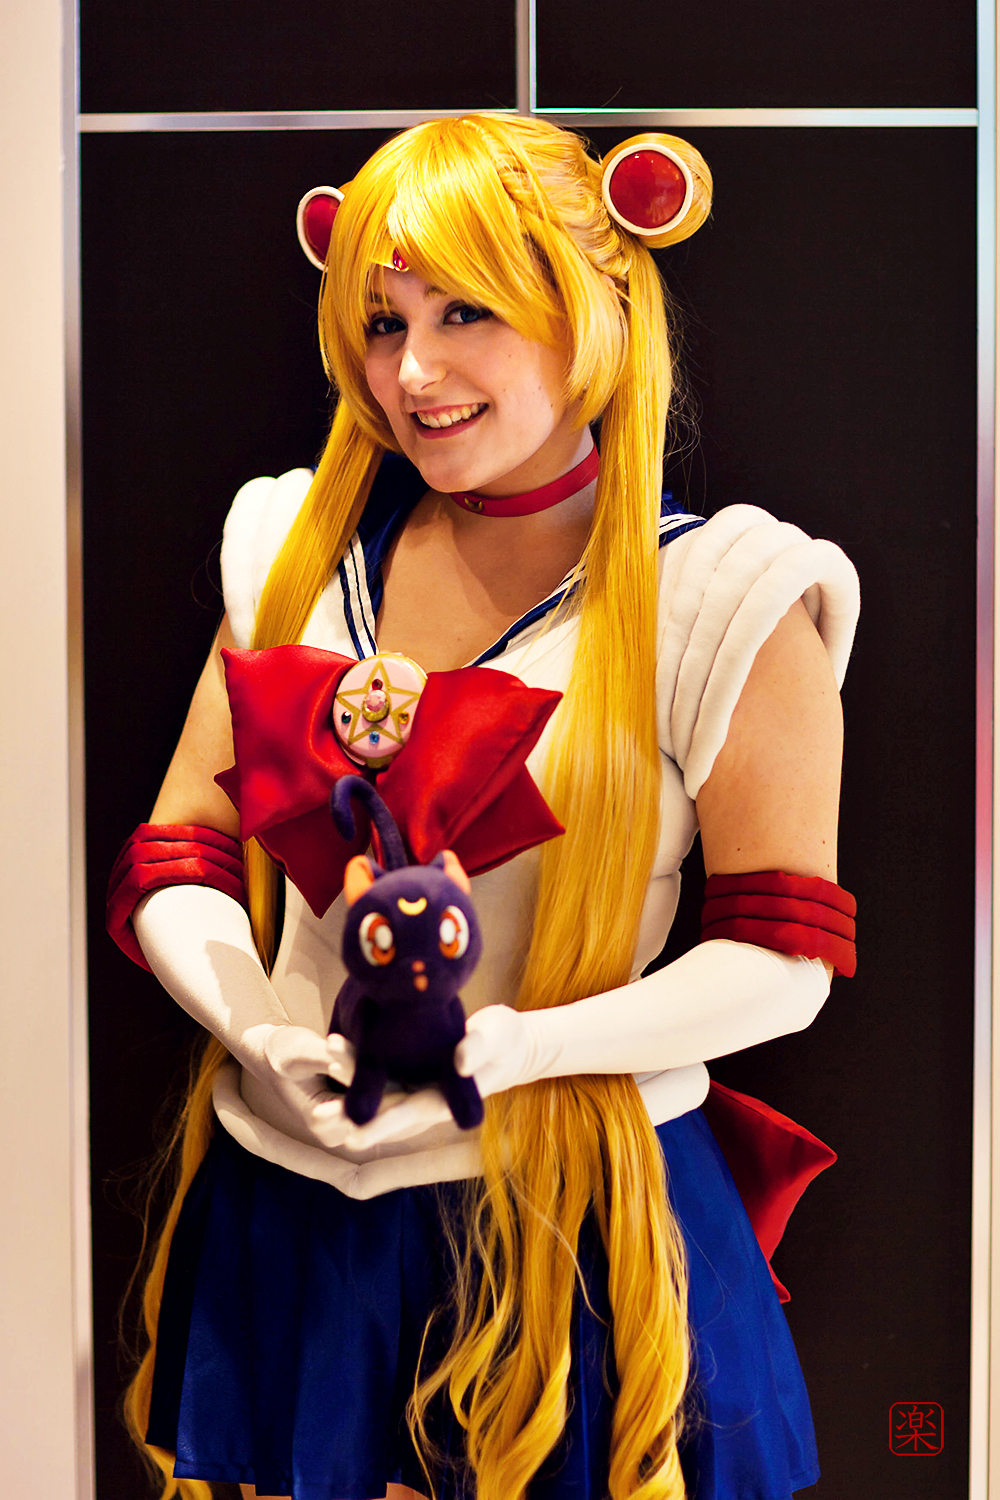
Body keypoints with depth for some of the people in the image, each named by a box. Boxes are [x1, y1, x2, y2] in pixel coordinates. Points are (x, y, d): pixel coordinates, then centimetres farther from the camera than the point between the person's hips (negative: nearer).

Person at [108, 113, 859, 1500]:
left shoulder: (723, 602, -8)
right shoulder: (300, 552, 3)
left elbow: (788, 954, -9)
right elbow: (177, 862, 5)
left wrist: (515, 1046, -21)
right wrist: (260, 1029, -14)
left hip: (574, 1222, -3)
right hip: (291, 1218, 4)